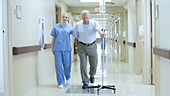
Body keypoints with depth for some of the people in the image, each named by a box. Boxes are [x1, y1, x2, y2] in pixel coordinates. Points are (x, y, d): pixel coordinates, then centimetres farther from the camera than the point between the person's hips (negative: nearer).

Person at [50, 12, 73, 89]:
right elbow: (53, 38, 10)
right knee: (58, 66, 0)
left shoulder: (70, 27, 4)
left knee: (67, 65, 5)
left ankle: (68, 77, 35)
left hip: (67, 49, 0)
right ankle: (61, 82, 9)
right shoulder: (56, 27, 6)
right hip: (58, 49, 0)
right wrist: (52, 48, 9)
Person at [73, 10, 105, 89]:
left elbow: (98, 29, -29)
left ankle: (92, 75, 39)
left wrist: (101, 33, -52)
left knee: (94, 64, 8)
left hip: (92, 46, 0)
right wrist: (77, 46, 7)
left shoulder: (94, 23, -8)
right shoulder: (78, 25, -3)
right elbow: (76, 36, 7)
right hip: (82, 46, 0)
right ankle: (85, 82, 8)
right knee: (83, 64, -3)